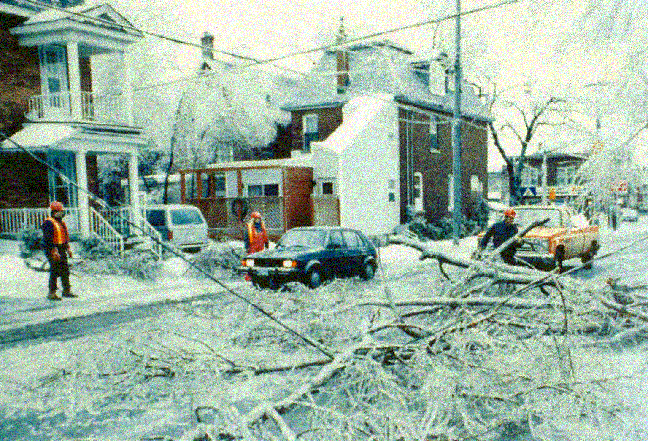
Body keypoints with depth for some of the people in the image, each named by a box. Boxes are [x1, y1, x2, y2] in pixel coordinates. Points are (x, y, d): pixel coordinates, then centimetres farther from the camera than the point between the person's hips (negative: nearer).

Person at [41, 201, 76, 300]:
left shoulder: (61, 223, 16)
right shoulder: (49, 223, -12)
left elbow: (65, 237, 23)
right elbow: (48, 239, -19)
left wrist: (68, 249, 19)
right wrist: (54, 252, -23)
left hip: (62, 250, 9)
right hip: (53, 251, -9)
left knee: (65, 271, 10)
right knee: (54, 272, -7)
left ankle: (66, 291, 18)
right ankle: (52, 293, 0)